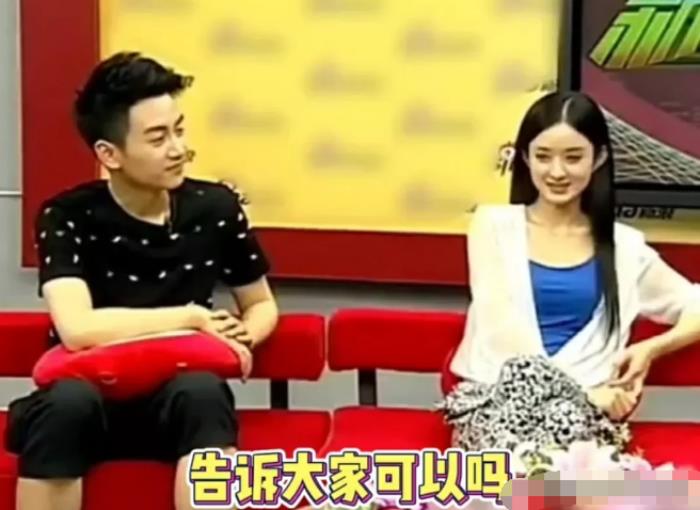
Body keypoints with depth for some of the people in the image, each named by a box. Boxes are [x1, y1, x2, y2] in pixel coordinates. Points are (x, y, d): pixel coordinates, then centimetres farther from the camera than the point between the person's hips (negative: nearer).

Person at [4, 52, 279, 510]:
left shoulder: (216, 207, -2)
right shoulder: (68, 217, -9)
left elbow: (262, 305, 14)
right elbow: (78, 330, -25)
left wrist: (242, 337, -10)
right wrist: (192, 318, -16)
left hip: (178, 401, 2)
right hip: (88, 401, -1)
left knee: (203, 389, -34)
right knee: (67, 401, -37)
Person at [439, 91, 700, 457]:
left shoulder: (623, 246, 14)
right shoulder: (493, 225, 9)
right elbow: (502, 328, -2)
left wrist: (651, 349, -3)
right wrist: (579, 388, -13)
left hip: (582, 406, 1)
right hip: (497, 395, -1)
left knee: (568, 423, -36)